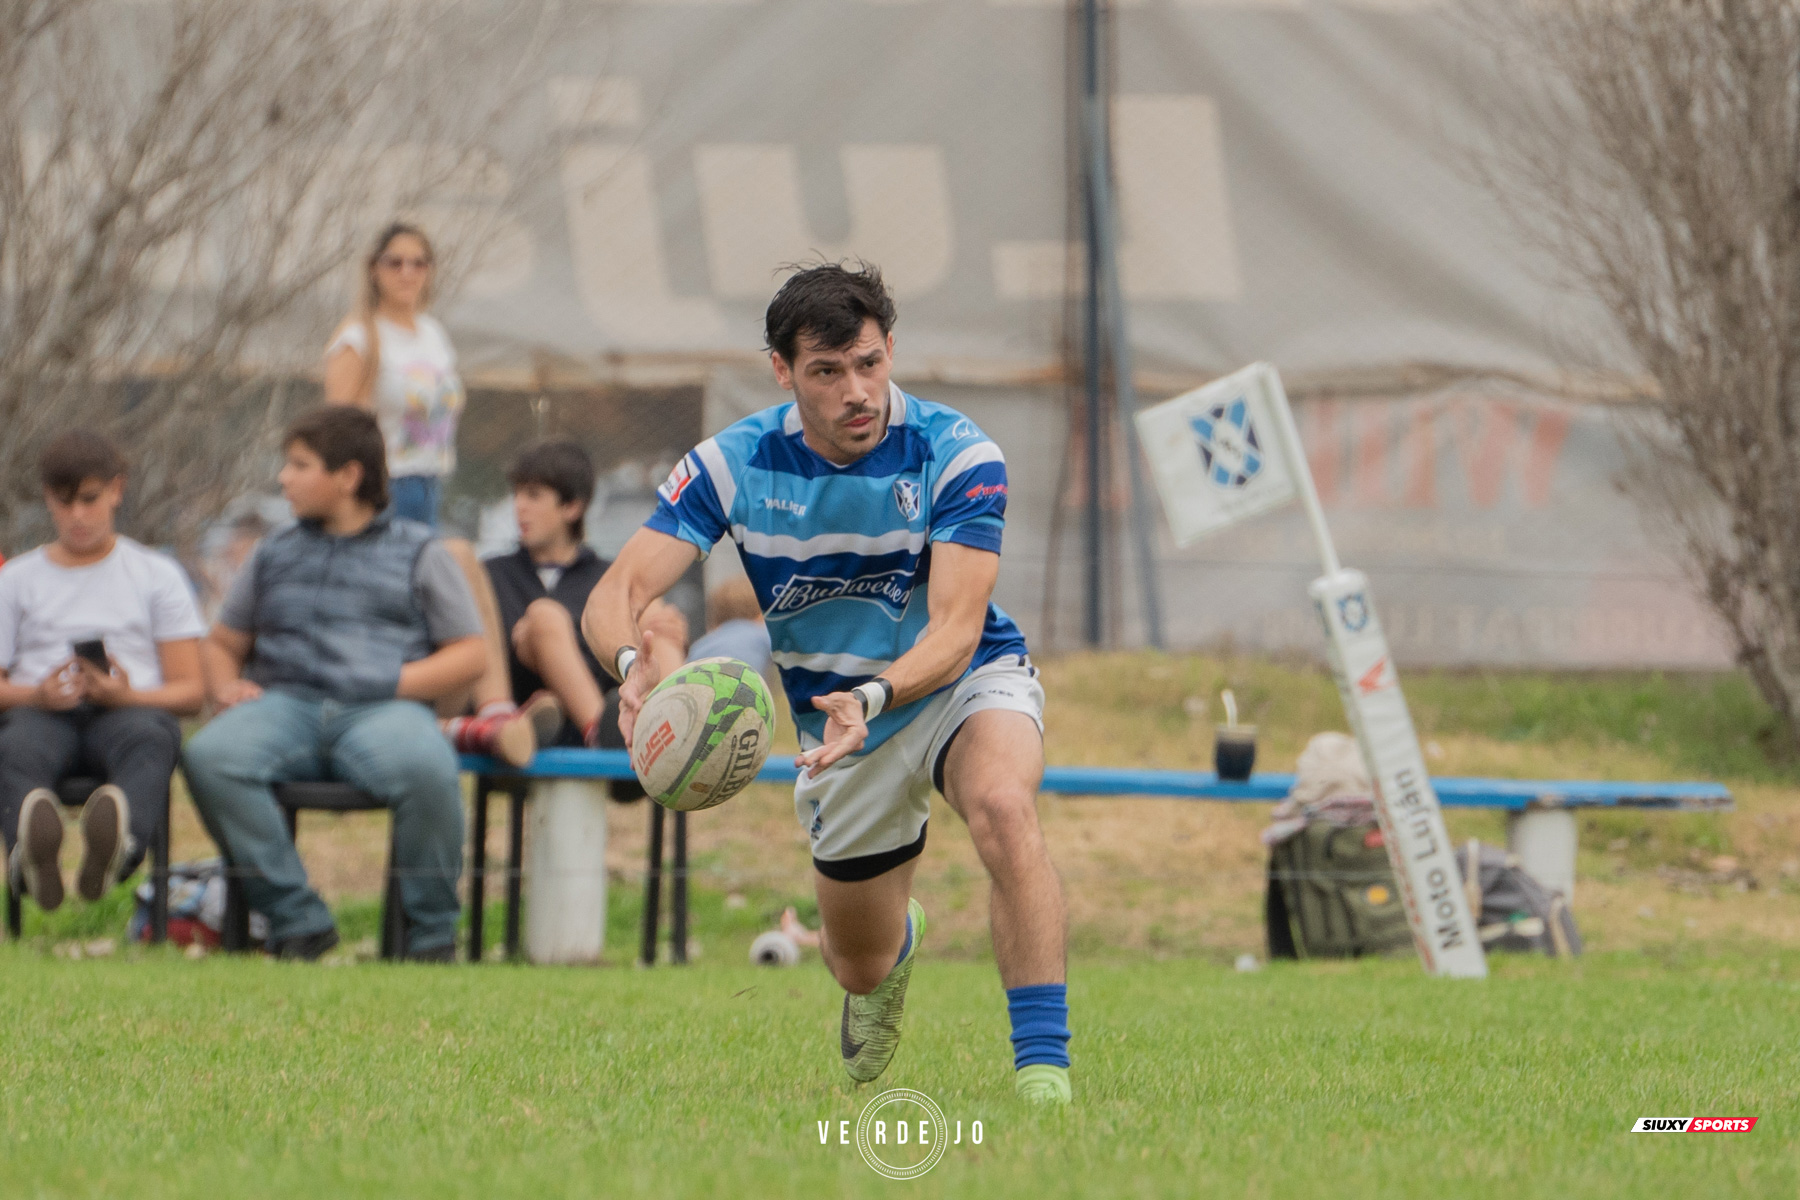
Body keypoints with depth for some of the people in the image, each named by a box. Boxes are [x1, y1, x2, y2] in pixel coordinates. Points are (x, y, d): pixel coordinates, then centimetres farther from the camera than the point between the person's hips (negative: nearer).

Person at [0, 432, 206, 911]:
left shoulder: (157, 575, 19)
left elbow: (189, 692, 12)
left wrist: (126, 695, -9)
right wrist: (38, 694, -10)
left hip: (131, 708, 0)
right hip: (42, 711, 1)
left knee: (147, 736, -39)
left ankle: (119, 844, -72)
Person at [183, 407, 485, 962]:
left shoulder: (418, 552, 16)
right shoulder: (276, 552, 27)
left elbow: (469, 655, 10)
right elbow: (222, 643, 29)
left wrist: (398, 683, -7)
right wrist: (226, 687, 5)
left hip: (379, 709, -3)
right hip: (286, 702, 3)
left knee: (426, 768, -39)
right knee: (209, 756, -32)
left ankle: (431, 931, -17)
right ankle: (296, 918, -24)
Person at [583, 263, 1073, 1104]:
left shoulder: (955, 454, -23)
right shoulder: (734, 465, -17)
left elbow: (955, 630, -30)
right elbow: (615, 596, -22)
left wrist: (872, 698, -51)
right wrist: (632, 662, -47)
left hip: (960, 684, -3)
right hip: (838, 719, 3)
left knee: (1002, 805, -38)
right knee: (859, 966, 12)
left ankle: (1043, 1065, -37)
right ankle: (897, 940, 53)